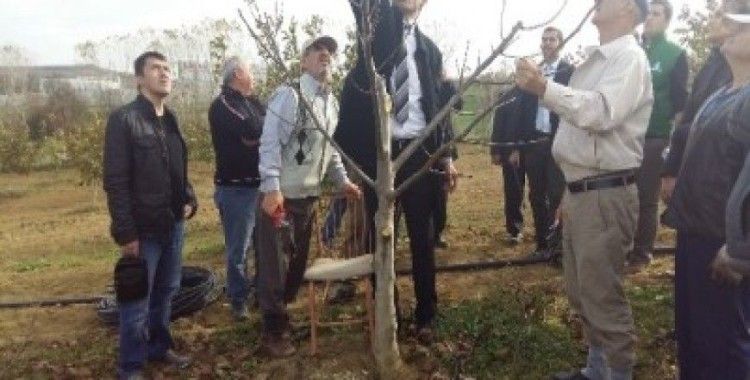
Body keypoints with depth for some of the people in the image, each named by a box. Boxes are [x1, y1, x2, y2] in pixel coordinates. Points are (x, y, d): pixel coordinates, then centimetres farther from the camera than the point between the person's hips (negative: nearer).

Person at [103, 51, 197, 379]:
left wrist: (189, 199, 1)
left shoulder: (171, 120, 11)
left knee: (166, 292, 18)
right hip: (144, 229, -7)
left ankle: (159, 347, 36)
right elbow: (115, 182, -15)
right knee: (137, 301, 5)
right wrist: (126, 232, -18)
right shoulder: (124, 119, -11)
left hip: (174, 224, 7)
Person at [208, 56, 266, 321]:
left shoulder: (250, 102, 14)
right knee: (239, 248, 1)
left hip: (259, 183, 8)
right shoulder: (222, 105, -12)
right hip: (236, 187, -8)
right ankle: (238, 299, 15)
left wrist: (256, 135, -12)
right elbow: (253, 132, -25)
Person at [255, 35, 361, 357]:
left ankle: (280, 319, 35)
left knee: (297, 263, 17)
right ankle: (274, 333, 17)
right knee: (274, 265, 2)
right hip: (280, 195, -8)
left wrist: (342, 180, 11)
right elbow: (270, 142, -17)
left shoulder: (332, 103, 13)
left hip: (309, 196, 8)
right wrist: (272, 188, -25)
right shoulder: (288, 95, -12)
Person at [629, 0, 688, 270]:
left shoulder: (676, 54, 2)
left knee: (647, 198, 1)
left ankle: (642, 253, 11)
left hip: (655, 137, -3)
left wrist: (675, 133, -9)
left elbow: (680, 99, -1)